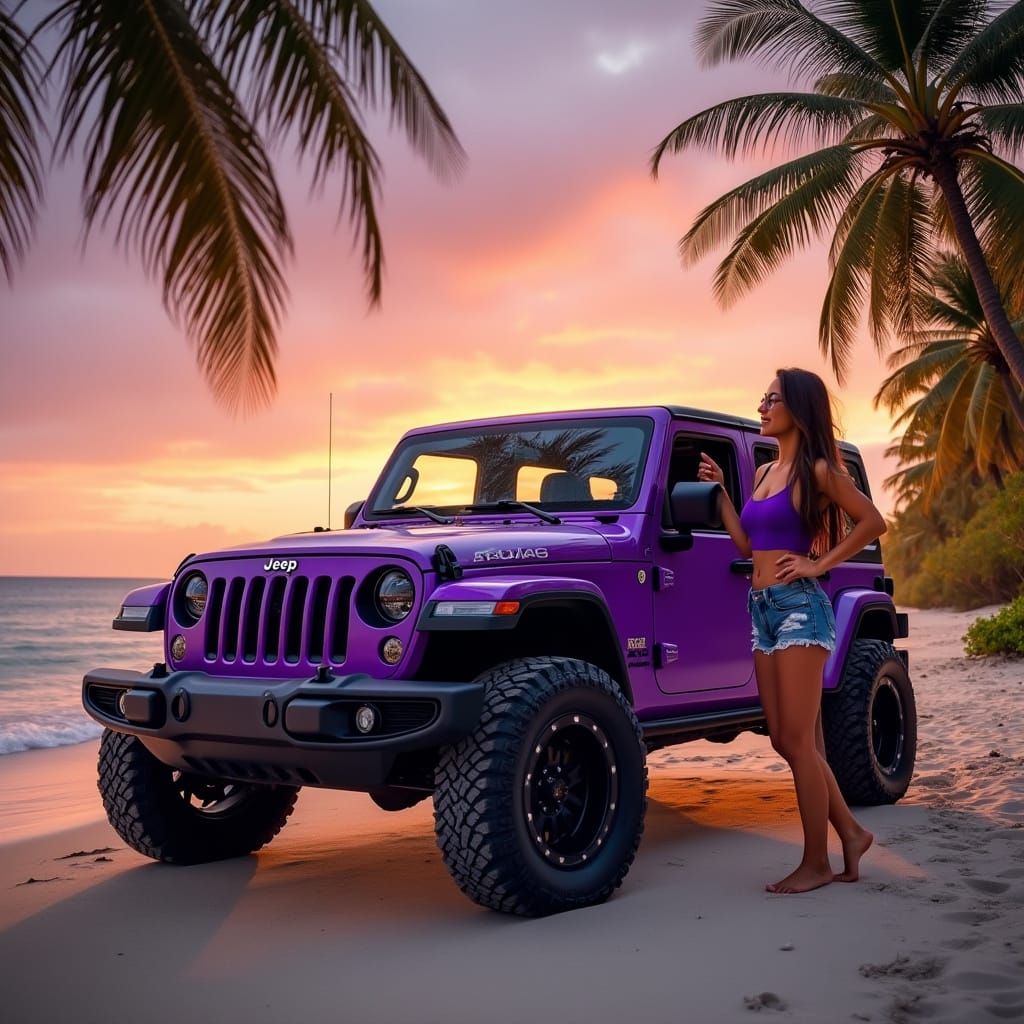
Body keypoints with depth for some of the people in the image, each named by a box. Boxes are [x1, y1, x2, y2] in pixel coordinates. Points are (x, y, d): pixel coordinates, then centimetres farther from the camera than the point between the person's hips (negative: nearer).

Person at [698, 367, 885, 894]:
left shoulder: (816, 470, -7)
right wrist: (718, 489, 15)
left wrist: (819, 563, -11)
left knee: (799, 741, -5)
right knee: (784, 740, 10)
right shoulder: (764, 473, 16)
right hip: (763, 609, 9)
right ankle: (850, 832, 23)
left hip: (799, 606, -9)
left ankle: (816, 862, 6)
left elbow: (873, 522, -9)